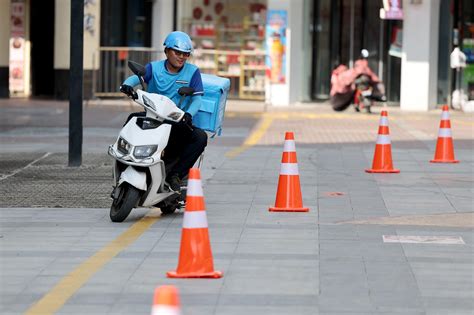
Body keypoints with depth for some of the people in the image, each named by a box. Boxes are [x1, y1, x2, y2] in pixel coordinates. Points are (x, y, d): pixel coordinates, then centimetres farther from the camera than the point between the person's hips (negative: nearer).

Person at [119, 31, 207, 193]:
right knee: (134, 119, -30)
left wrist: (188, 114, -25)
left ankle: (175, 175, -18)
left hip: (177, 122, 0)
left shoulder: (192, 72, 4)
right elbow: (136, 76, -12)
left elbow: (197, 98, -3)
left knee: (200, 137, -27)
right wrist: (127, 84, -37)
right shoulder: (154, 68, 5)